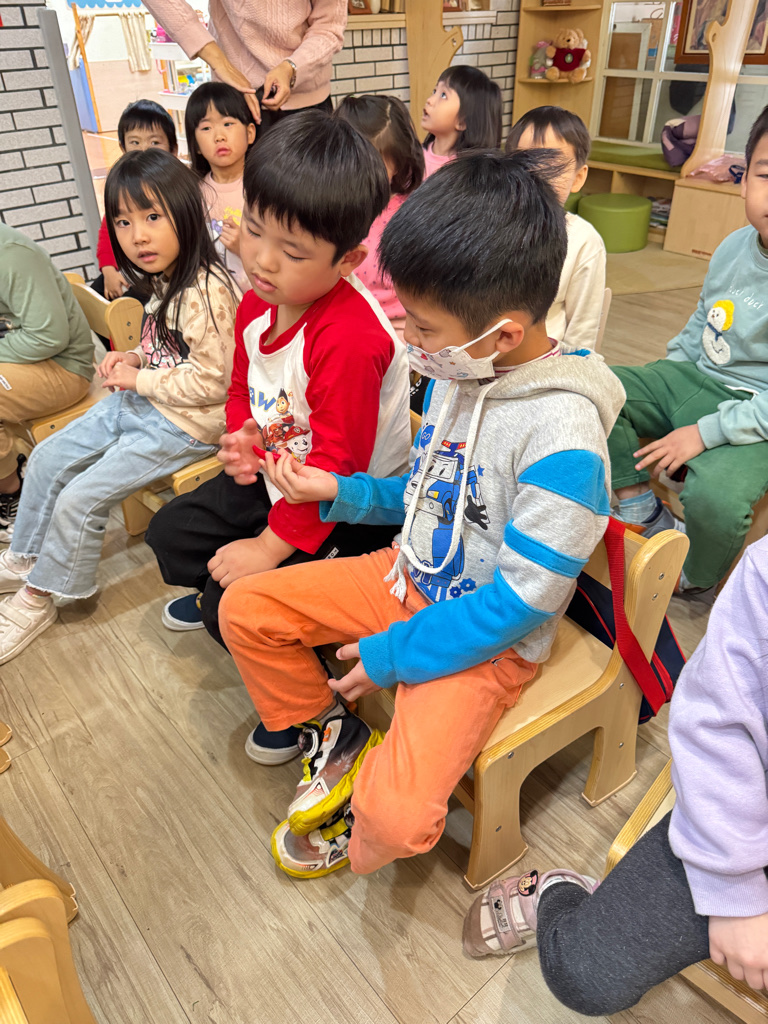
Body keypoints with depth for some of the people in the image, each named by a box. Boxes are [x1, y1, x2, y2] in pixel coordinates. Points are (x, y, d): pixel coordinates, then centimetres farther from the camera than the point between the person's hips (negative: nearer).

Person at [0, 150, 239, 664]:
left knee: (81, 498, -8)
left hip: (182, 424, -10)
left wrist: (139, 379, -16)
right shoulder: (165, 283, 7)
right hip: (138, 404, 10)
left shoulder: (207, 294, -24)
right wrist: (136, 357, 3)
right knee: (49, 458, 12)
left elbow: (211, 381, -25)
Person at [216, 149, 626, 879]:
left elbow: (523, 599, -23)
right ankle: (333, 737, 22)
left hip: (488, 639, -7)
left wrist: (391, 656, -17)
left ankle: (353, 843, 17)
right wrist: (340, 491, -1)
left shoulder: (562, 433, -29)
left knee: (396, 819, -23)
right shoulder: (459, 371, -4)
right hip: (414, 577, 7)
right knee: (244, 609, 2)